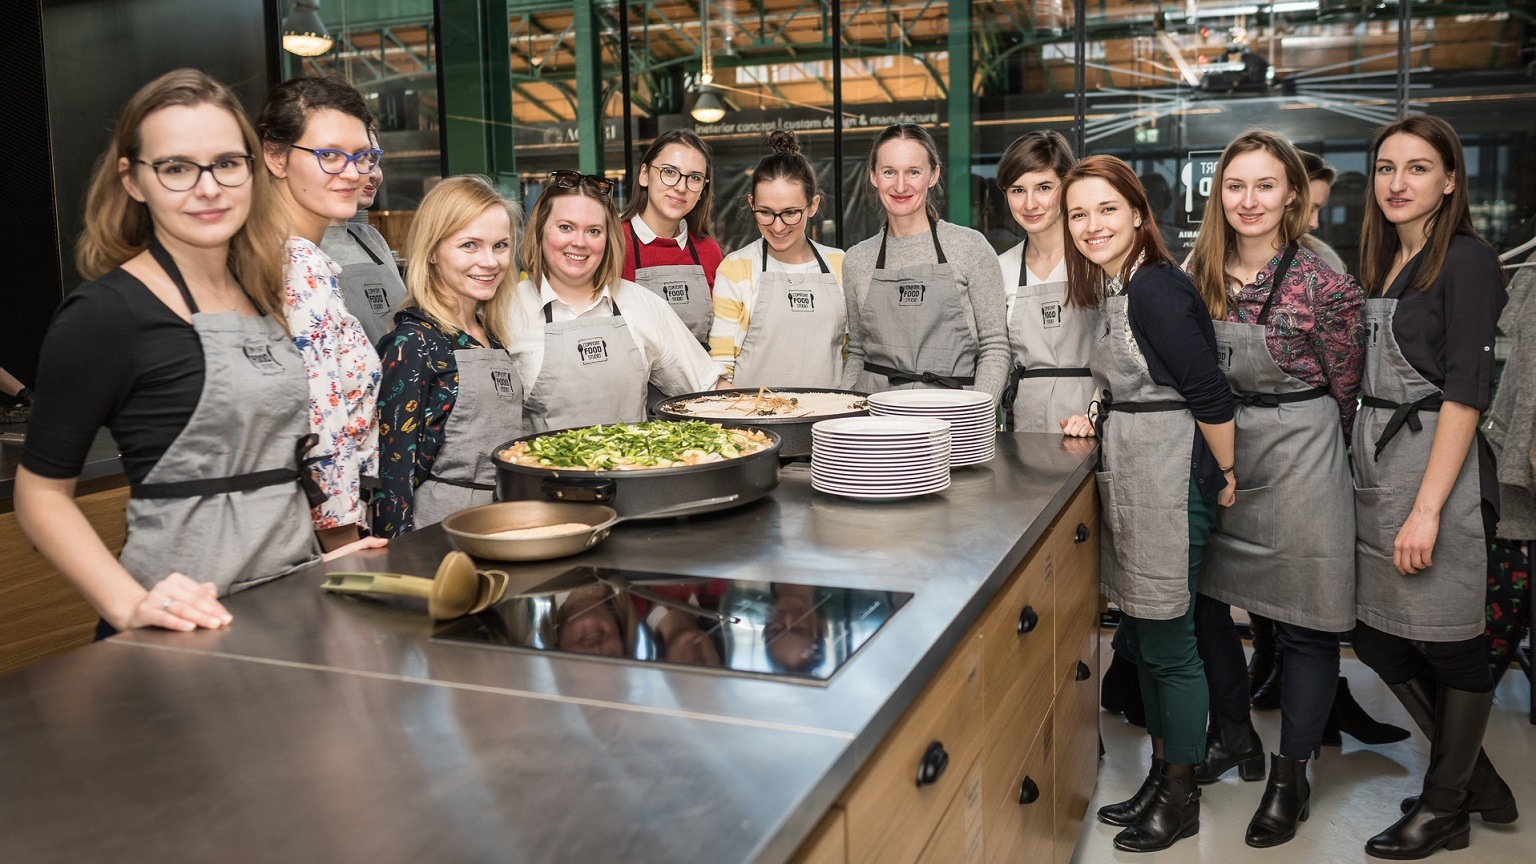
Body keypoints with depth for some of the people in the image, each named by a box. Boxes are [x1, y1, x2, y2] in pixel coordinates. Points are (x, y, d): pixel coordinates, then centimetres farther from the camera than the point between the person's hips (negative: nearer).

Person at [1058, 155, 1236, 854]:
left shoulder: (1157, 287, -18)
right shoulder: (1112, 289, 12)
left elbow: (1209, 391, -18)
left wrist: (1226, 475, -10)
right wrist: (1102, 419, 8)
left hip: (1172, 481, -10)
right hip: (1129, 479, 10)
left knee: (1167, 643, 2)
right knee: (1140, 635, 16)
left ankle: (1181, 798, 18)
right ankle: (1160, 775, 31)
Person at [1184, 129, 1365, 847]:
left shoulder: (1322, 285, -14)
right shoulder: (1200, 273, 1)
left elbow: (1346, 395, -3)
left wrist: (1305, 445, 6)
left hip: (1299, 463, -5)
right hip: (1217, 456, 5)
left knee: (1304, 624, 4)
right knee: (1201, 599, 12)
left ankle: (1291, 776, 22)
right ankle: (1234, 736, 35)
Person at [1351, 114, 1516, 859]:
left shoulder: (1466, 262, -9)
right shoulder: (1382, 264, 13)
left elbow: (1464, 392, -16)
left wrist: (1427, 509, -21)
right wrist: (1367, 468, 11)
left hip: (1438, 469, -8)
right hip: (1375, 468, 8)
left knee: (1449, 644, 5)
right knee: (1379, 639, 12)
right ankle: (1475, 777, 31)